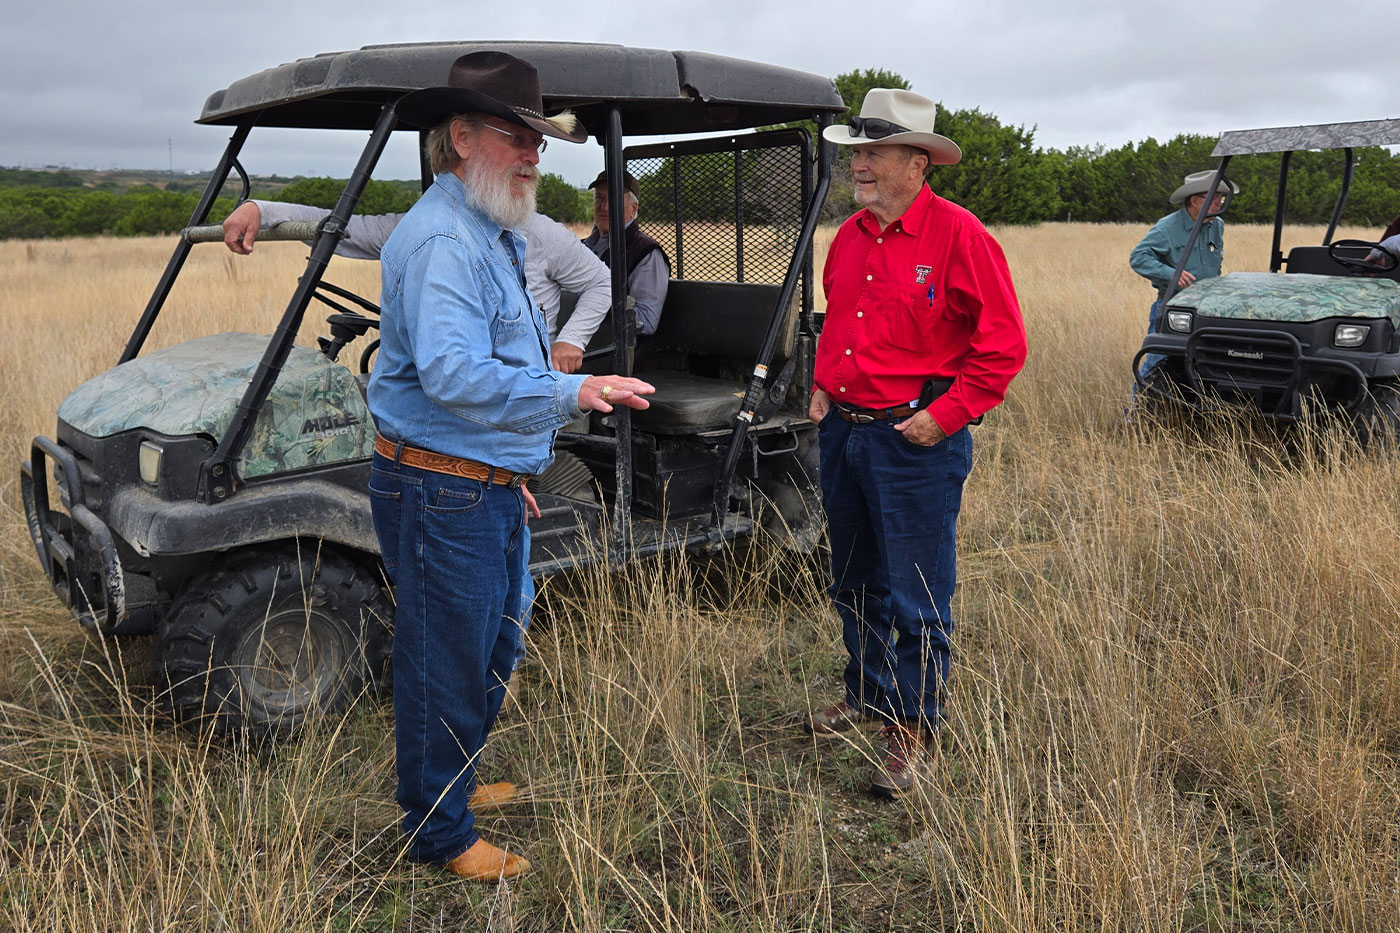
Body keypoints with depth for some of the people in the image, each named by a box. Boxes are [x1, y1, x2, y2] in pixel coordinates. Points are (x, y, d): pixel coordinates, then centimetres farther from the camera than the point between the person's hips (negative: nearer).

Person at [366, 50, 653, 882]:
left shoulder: (495, 235, 16)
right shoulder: (442, 238, -19)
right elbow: (451, 373, -32)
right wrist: (570, 394, -36)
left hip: (488, 490, 10)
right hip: (442, 493, -10)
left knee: (490, 655, 22)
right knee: (448, 667, 3)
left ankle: (450, 783, 41)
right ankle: (441, 834, 20)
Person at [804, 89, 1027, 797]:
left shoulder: (957, 235, -11)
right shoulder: (850, 236, 10)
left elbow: (1004, 344, -12)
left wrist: (946, 415, -16)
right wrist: (823, 384, 12)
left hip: (915, 440, -7)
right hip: (842, 431, 7)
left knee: (916, 598, 1)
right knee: (854, 582, 19)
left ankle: (914, 730, 15)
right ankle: (866, 696, 37)